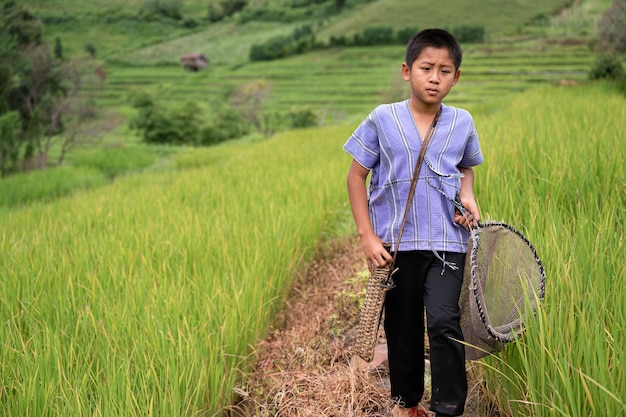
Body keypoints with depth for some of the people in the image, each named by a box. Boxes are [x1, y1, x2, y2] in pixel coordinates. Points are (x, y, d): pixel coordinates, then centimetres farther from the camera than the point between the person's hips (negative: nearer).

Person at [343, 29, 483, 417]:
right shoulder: (382, 119, -5)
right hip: (396, 242, 0)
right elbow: (357, 176, 0)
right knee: (403, 327, 12)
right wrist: (367, 236, -5)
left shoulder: (462, 122, 1)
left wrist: (468, 197, -1)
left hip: (447, 240, 0)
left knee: (444, 321, -15)